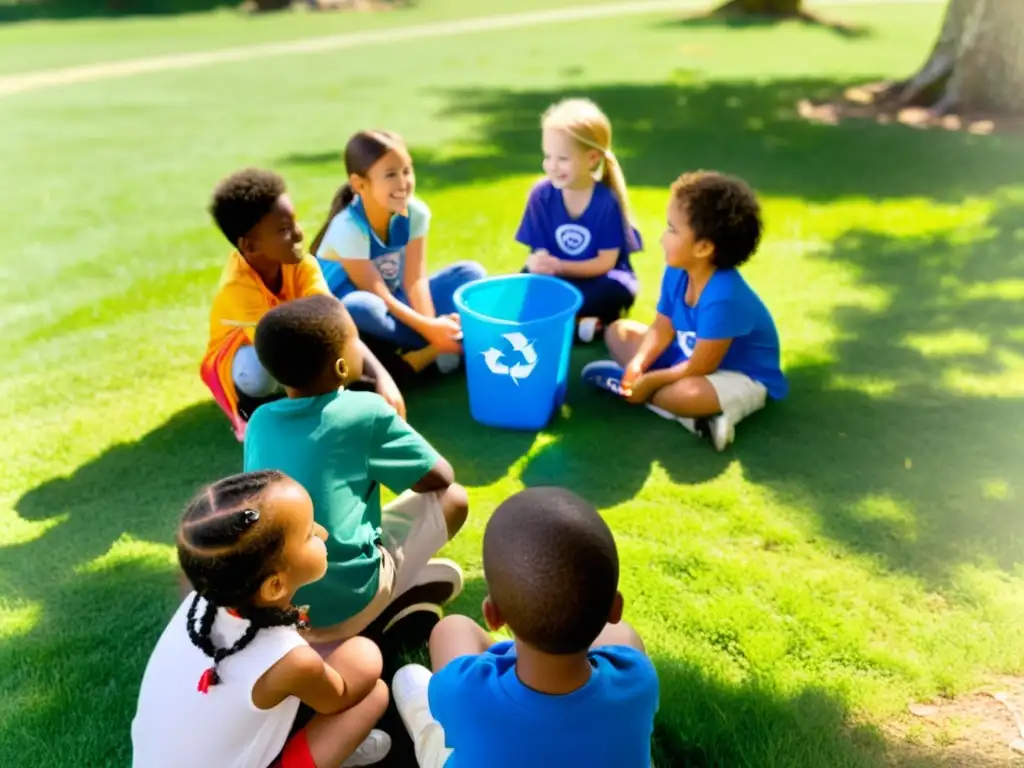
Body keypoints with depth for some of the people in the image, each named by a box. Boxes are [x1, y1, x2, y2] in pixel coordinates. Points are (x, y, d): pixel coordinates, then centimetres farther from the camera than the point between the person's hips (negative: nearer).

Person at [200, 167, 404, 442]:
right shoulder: (237, 289, -35)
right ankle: (251, 411, -7)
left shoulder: (302, 265, -23)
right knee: (262, 368, -39)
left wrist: (381, 376, -46)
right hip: (239, 360, -4)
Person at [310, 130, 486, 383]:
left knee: (471, 272, -9)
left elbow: (415, 280, -17)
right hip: (345, 308, -5)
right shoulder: (348, 228, -27)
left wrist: (434, 326, -33)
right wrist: (429, 329, -36)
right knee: (360, 308, -42)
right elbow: (378, 296, -26)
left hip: (397, 305, 6)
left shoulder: (416, 213, -13)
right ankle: (437, 348, -25)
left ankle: (419, 355, -28)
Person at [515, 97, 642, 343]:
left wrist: (561, 267, -30)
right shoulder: (541, 194, -11)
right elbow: (539, 251, -8)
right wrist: (539, 263, -34)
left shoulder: (608, 201, -18)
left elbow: (606, 262, -16)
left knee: (616, 291, -35)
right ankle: (584, 322, -24)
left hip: (597, 280, -2)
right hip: (557, 278, 3)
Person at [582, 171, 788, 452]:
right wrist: (636, 366, -19)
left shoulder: (723, 298, -34)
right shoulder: (676, 273, -11)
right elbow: (662, 329, -3)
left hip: (743, 378, -9)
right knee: (619, 331, 5)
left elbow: (699, 368, -27)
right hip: (691, 357, 9)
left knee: (687, 394, -42)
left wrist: (649, 381, -21)